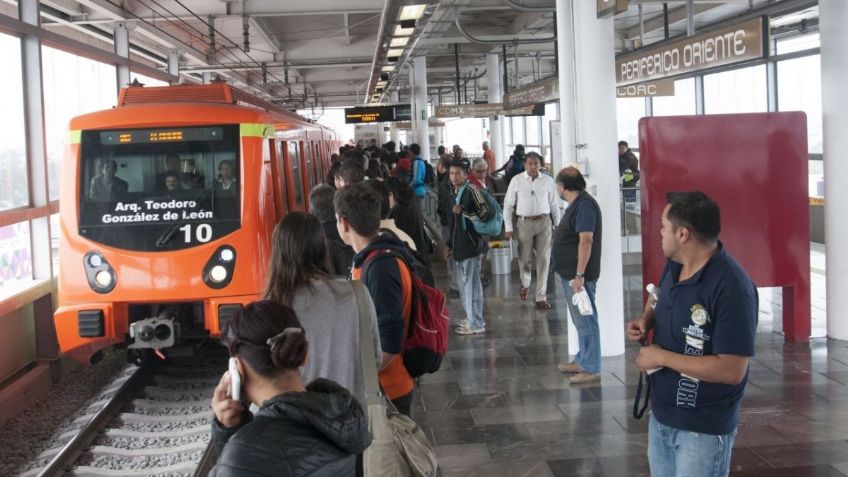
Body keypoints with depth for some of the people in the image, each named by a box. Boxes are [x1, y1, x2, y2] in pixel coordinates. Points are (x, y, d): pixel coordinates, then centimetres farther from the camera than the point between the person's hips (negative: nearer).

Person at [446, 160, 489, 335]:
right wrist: (450, 244, 22)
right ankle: (472, 317, 27)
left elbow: (484, 213, -18)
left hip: (471, 243, -9)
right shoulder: (454, 192, 15)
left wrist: (463, 211, -25)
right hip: (460, 245, 9)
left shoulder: (470, 190, -12)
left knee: (471, 283, -6)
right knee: (462, 283, 15)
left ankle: (476, 323, 0)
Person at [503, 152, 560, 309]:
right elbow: (508, 205, 1)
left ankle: (541, 298, 8)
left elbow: (554, 204, 8)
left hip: (544, 222, 1)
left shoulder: (548, 180, 0)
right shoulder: (516, 181, -3)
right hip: (525, 223, -1)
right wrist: (508, 228, -2)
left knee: (543, 260, 0)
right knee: (525, 258, 7)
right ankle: (525, 284, 40)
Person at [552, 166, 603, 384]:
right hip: (570, 273, 11)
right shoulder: (576, 204, 15)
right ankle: (582, 360, 27)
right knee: (580, 321, 17)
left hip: (579, 275, -11)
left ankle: (592, 369, -1)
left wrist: (579, 275, -26)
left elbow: (586, 240, -24)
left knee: (585, 320, -6)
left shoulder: (585, 205, -17)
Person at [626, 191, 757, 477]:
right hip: (661, 415, 8)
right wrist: (646, 321, -1)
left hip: (703, 428, -8)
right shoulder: (673, 264, 0)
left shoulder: (731, 288, -26)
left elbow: (731, 370, -28)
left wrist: (662, 357, -23)